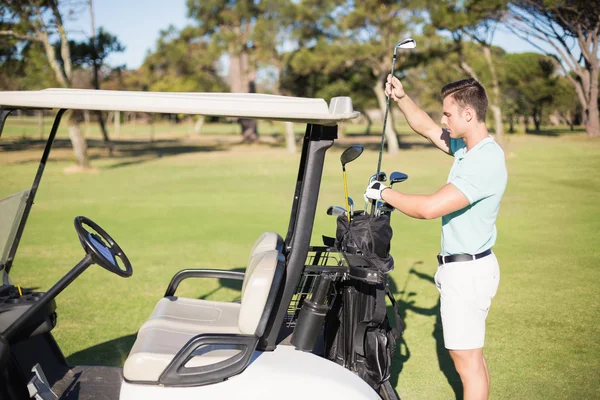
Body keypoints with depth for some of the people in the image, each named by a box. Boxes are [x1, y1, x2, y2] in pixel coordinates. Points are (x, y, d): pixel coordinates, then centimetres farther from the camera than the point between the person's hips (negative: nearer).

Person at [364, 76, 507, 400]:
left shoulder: (486, 162, -24)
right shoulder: (465, 146, 6)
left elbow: (429, 208, -29)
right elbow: (424, 127, 21)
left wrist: (383, 193, -15)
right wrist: (401, 98, 5)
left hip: (467, 271, -10)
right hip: (461, 266, 10)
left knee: (466, 358, -1)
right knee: (470, 354, 18)